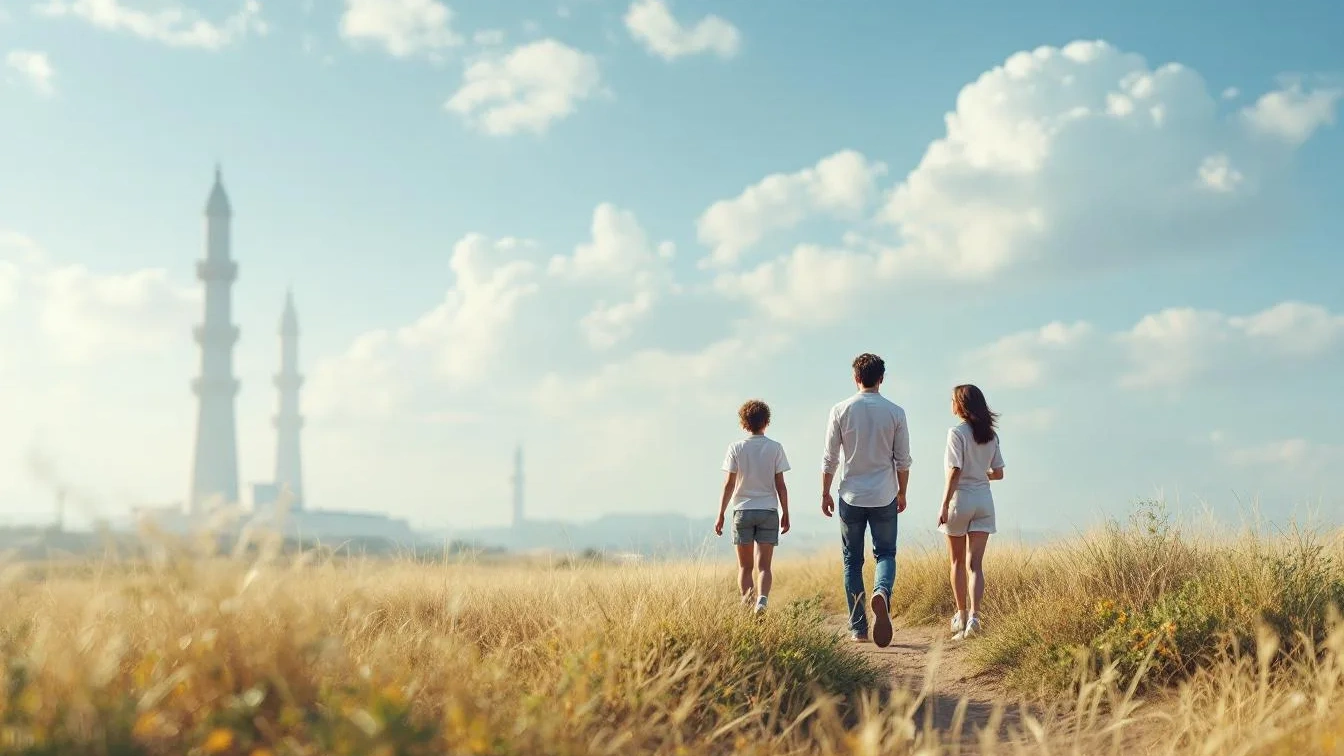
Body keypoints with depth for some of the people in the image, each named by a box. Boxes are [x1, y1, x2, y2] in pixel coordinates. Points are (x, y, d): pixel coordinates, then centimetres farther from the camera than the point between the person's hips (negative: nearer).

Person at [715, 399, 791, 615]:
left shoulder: (736, 448, -2)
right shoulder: (775, 448, -1)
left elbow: (729, 484, -3)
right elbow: (780, 485, -1)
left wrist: (721, 514, 2)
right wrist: (785, 514, 7)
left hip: (742, 511, 0)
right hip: (769, 511, 0)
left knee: (744, 566, 11)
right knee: (764, 566, 1)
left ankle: (746, 603, 3)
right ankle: (762, 598, -23)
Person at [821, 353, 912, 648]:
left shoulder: (841, 411, -3)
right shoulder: (895, 413, -2)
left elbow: (830, 458, -1)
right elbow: (903, 460, 1)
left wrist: (825, 493, 9)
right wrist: (902, 493, 14)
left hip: (851, 497, 0)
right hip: (884, 497, 0)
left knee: (852, 561, 9)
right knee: (886, 554, 10)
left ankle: (858, 628, 8)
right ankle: (881, 592, -23)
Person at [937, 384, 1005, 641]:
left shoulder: (957, 433, -10)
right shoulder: (990, 435, 7)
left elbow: (955, 472, -16)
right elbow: (998, 473, 10)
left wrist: (944, 505, -15)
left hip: (960, 498, -4)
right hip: (984, 501, 4)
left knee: (958, 562, 11)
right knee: (975, 563, 0)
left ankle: (961, 615, 19)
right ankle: (974, 616, -14)